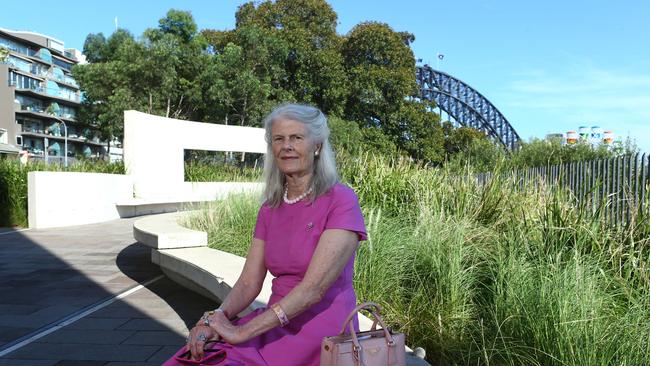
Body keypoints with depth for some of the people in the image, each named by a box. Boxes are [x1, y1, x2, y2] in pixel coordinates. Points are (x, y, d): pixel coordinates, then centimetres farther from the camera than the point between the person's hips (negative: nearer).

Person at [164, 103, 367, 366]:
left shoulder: (341, 201, -12)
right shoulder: (269, 209, 8)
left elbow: (314, 287, -20)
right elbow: (249, 282, 3)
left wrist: (242, 332, -23)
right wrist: (217, 318, -16)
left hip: (325, 334, -5)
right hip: (277, 327, 5)